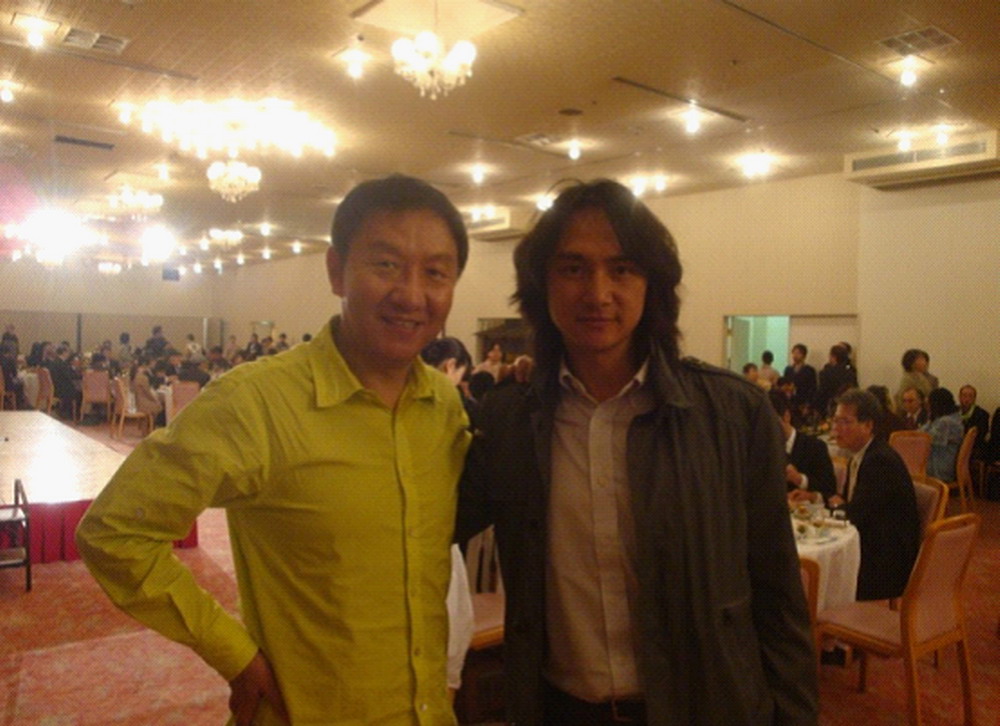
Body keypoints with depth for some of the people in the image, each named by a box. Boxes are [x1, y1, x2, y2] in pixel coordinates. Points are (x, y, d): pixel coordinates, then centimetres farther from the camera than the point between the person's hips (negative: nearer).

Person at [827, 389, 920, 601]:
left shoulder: (882, 460, -21)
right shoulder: (859, 456, 10)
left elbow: (856, 514, -22)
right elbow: (849, 501, 14)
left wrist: (837, 504, -1)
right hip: (869, 549, 8)